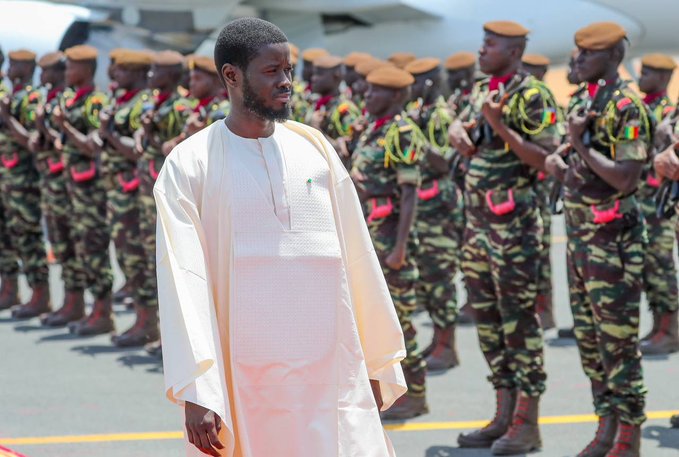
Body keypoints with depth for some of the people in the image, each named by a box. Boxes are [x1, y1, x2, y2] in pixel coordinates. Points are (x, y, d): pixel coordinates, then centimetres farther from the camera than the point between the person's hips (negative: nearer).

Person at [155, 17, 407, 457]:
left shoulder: (313, 147, 9)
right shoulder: (189, 166, -2)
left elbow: (356, 257, 11)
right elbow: (183, 279, -9)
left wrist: (378, 360, 10)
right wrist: (196, 391, -17)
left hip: (335, 375, 3)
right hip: (245, 383, -3)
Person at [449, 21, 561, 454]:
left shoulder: (532, 95, -12)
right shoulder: (482, 90, 12)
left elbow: (548, 160, -16)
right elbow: (459, 126, 27)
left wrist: (501, 127, -23)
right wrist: (459, 133, 4)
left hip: (514, 225, -8)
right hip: (478, 222, 9)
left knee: (519, 322, -4)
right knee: (488, 321, 11)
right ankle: (504, 417, 20)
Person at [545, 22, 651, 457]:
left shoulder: (627, 107, -13)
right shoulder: (583, 103, 12)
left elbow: (625, 179, -20)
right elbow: (557, 163, 21)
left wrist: (580, 144, -17)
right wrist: (563, 171, -1)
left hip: (613, 239, -9)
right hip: (579, 234, 9)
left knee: (618, 341, -4)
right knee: (589, 338, 12)